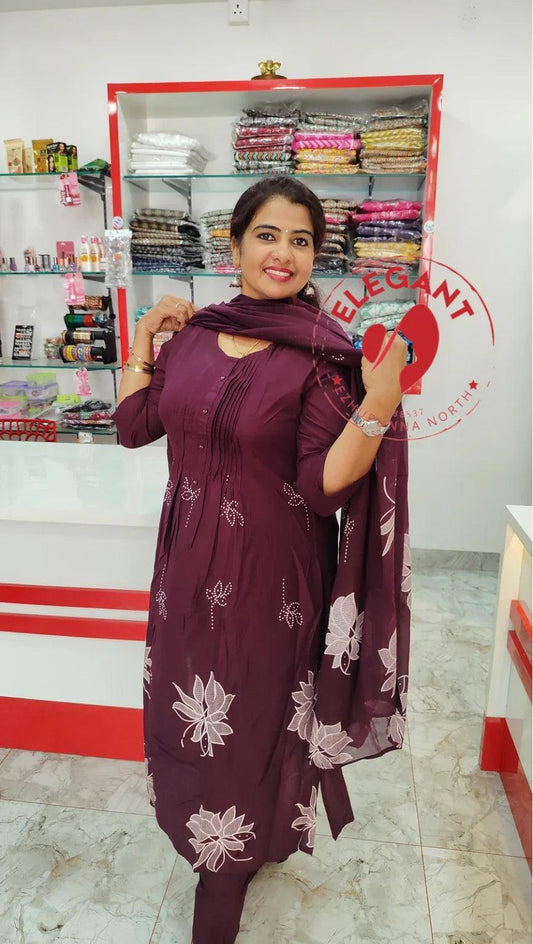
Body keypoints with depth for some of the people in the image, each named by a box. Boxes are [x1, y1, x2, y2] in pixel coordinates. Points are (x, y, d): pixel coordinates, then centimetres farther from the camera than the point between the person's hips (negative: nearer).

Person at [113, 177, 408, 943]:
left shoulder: (323, 354, -14)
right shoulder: (194, 332, 1)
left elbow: (326, 487, -18)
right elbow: (134, 425, 8)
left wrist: (379, 406, -30)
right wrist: (144, 334, 7)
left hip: (270, 575, -5)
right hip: (189, 563, 5)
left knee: (250, 718, 14)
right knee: (192, 706, 23)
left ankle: (229, 864, 44)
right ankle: (213, 829, 54)